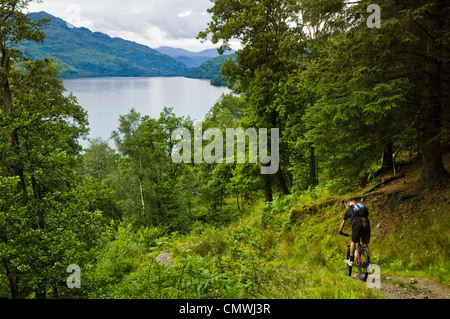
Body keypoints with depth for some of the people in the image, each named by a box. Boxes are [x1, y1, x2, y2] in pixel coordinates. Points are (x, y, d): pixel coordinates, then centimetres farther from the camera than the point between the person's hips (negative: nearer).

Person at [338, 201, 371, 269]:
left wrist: (340, 231, 54)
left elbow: (343, 222, 39)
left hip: (357, 223, -3)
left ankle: (351, 261, 18)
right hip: (366, 222, 3)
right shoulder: (361, 206, 38)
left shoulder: (348, 211, 30)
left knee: (353, 242, 12)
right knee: (365, 244, 8)